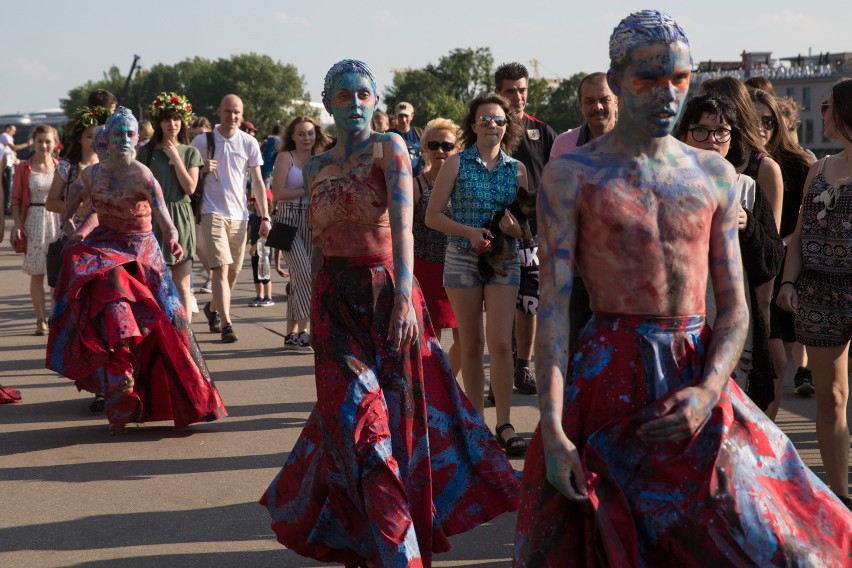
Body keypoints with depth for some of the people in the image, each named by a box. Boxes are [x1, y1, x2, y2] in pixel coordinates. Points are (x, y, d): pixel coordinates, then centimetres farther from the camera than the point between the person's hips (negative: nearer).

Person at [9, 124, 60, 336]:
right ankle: (41, 320, 9)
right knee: (37, 274, 1)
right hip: (34, 222, -1)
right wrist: (18, 224, -11)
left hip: (58, 221, 1)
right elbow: (16, 199, 0)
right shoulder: (24, 168, 0)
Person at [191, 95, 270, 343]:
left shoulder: (249, 143, 4)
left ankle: (213, 308, 37)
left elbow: (257, 182, 8)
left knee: (234, 271, 11)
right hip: (213, 213, -3)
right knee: (221, 268, -14)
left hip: (239, 214, 3)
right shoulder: (201, 141, 0)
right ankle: (226, 324, -15)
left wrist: (265, 217, 2)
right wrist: (202, 170, -13)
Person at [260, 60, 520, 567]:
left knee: (397, 409, 4)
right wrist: (317, 310, 18)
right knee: (358, 416, -5)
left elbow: (402, 222, -18)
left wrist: (404, 296, -29)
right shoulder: (317, 168, 9)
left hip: (386, 291, -3)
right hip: (335, 301, 3)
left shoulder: (390, 147, -5)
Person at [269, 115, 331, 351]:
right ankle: (303, 329, -15)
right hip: (289, 219, -5)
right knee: (304, 273, -17)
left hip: (311, 221, 5)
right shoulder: (285, 157, -2)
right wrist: (307, 191, -12)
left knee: (298, 278, 7)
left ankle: (292, 333, 12)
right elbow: (277, 193, -10)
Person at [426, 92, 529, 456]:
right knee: (471, 345, 5)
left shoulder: (517, 169, 6)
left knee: (500, 342, -10)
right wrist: (469, 232, -16)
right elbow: (432, 215, -2)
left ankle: (504, 427, -8)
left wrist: (515, 227, -13)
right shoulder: (457, 164, 0)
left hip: (504, 260, 1)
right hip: (462, 258, -1)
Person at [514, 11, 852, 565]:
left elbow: (734, 307, 7)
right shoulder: (573, 174, -2)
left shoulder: (715, 175, 9)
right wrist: (552, 429, -16)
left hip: (699, 379, 3)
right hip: (608, 376, -3)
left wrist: (708, 391, -12)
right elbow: (554, 304, -7)